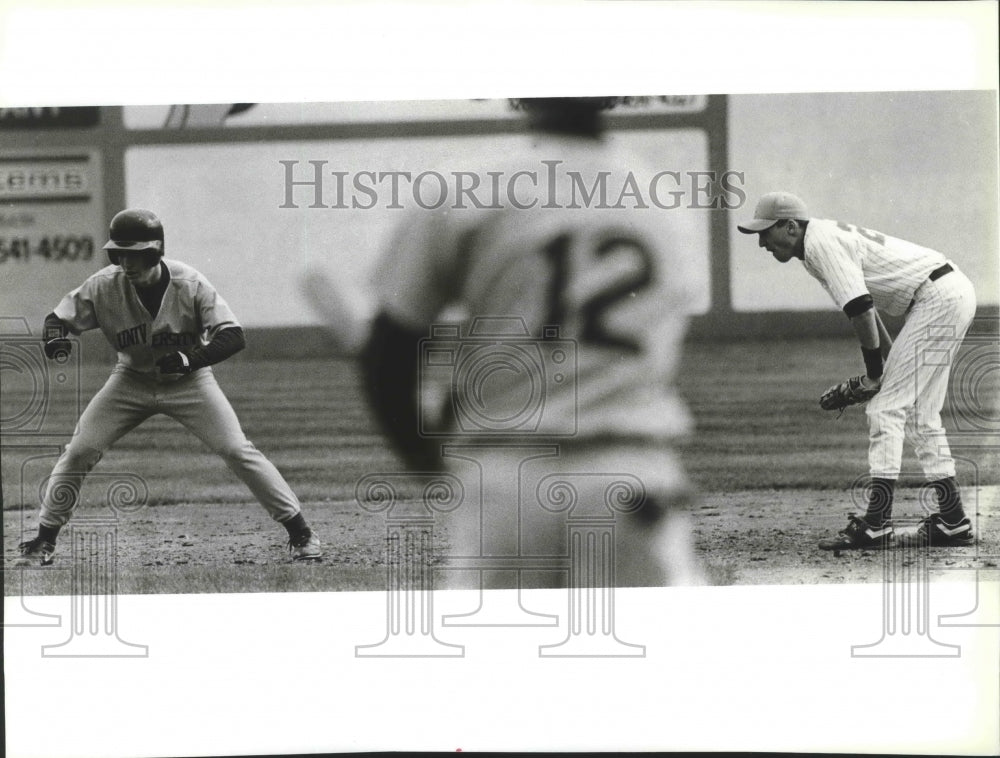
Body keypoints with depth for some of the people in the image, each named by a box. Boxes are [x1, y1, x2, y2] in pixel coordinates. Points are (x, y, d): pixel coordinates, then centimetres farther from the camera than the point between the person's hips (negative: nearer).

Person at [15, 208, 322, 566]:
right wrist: (55, 336, -33)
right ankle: (44, 539, 9)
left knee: (237, 450, -13)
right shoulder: (105, 286, -19)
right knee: (79, 452, -7)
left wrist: (191, 358, -44)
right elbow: (60, 317, -8)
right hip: (132, 380, 2)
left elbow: (233, 336, -27)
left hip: (189, 381, -2)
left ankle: (300, 532, -4)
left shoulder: (190, 285, -25)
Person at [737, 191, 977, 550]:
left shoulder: (820, 242, -16)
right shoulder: (828, 236, 16)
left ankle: (875, 526, -16)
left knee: (886, 408, -12)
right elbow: (864, 302, 22)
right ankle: (953, 524, 16)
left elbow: (860, 308, -24)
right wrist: (879, 368, 16)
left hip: (938, 298, -10)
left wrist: (874, 372, -13)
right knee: (919, 417, 14)